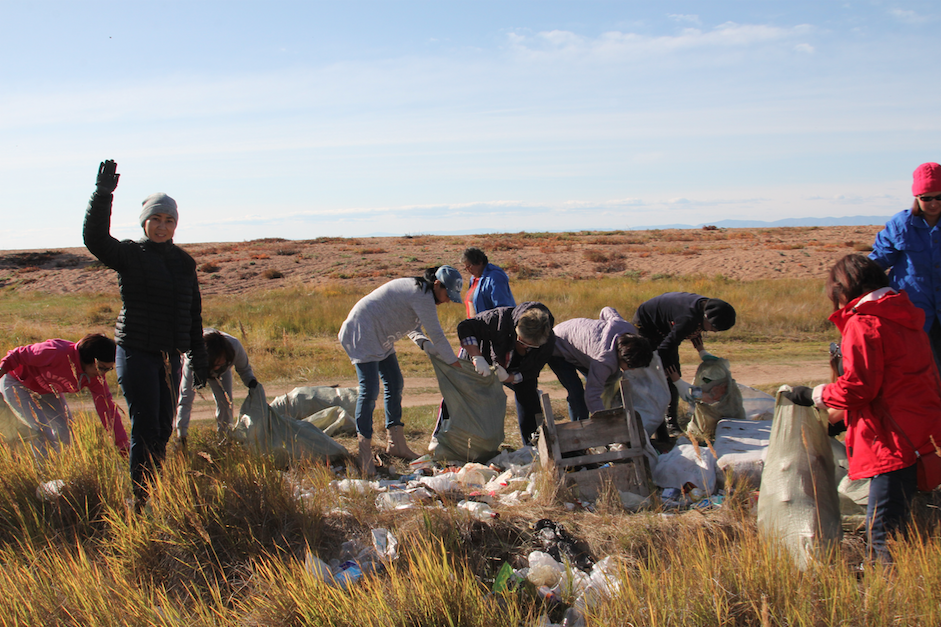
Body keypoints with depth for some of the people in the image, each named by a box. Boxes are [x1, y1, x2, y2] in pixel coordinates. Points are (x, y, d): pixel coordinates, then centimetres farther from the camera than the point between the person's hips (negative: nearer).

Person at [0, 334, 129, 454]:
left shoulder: (96, 376, -19)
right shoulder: (58, 352, -39)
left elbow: (107, 407, -21)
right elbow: (20, 355, -27)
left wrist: (122, 443, -28)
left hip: (47, 392, 6)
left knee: (66, 432, 1)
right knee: (42, 431, -19)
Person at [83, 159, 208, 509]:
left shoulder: (183, 263, 12)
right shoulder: (130, 256, -2)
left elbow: (193, 314, 17)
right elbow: (95, 239, -22)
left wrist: (199, 357, 17)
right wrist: (103, 194, -30)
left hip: (169, 356, 6)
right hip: (136, 353, -6)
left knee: (164, 430, 10)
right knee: (145, 428, -9)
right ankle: (142, 502, -4)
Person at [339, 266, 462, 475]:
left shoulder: (420, 291, 9)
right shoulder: (422, 295, -22)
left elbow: (413, 326, 16)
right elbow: (436, 334, -20)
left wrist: (424, 343, -5)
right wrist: (455, 363, -11)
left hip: (380, 337, 11)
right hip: (362, 333, -11)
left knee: (394, 384, 12)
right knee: (369, 391, -15)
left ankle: (396, 444, 21)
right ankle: (365, 455, -11)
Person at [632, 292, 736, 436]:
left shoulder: (706, 306, -14)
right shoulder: (689, 318, -40)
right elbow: (664, 350, -35)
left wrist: (702, 352, 3)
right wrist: (680, 383, -33)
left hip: (664, 331, 9)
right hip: (645, 326, -9)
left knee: (673, 375, 5)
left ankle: (671, 422, 13)